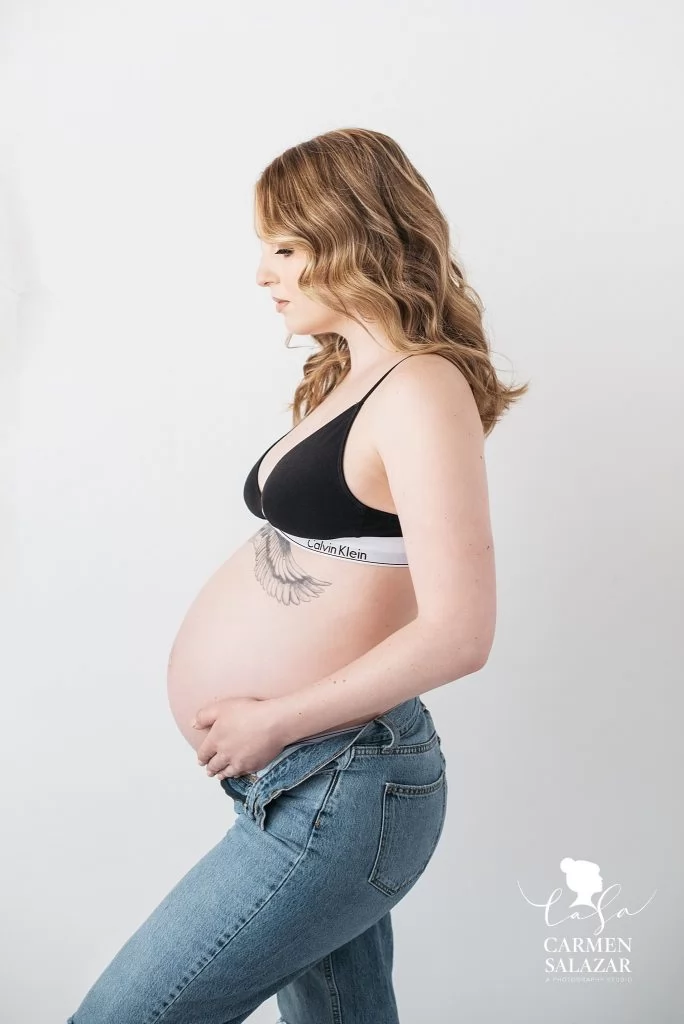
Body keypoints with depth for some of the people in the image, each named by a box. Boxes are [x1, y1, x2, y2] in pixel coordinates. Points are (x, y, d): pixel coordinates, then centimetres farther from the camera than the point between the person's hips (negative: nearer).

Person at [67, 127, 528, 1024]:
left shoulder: (421, 392, -15)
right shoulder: (349, 380, 13)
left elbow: (458, 632, -22)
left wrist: (276, 721, -16)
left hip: (334, 789, -9)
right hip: (313, 781, 9)